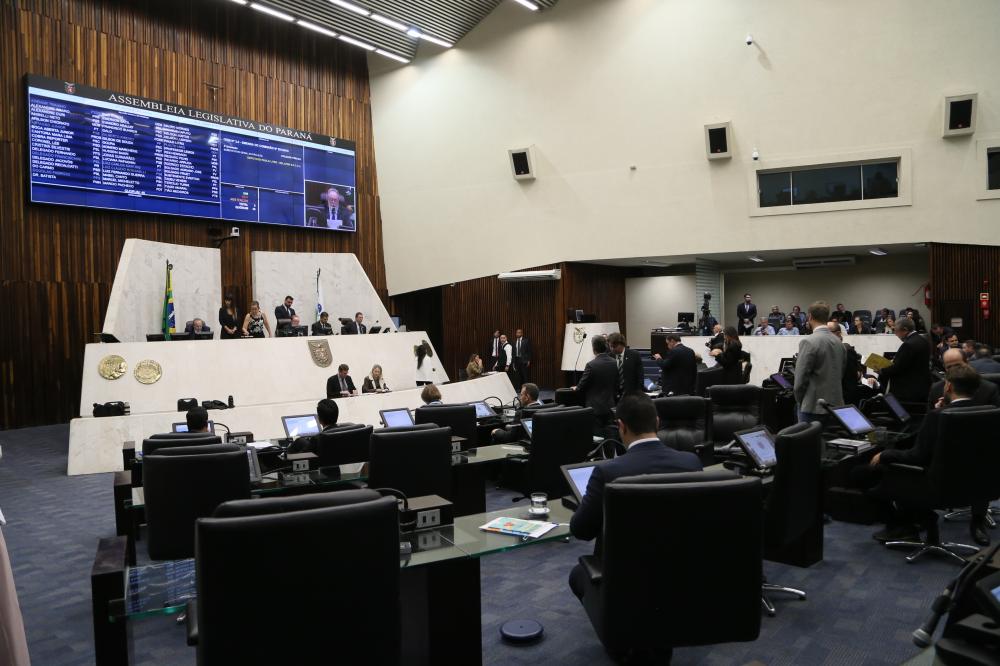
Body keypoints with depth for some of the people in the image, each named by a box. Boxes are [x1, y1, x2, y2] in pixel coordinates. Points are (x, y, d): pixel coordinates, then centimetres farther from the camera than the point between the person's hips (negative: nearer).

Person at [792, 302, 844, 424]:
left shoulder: (808, 342, -14)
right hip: (836, 404, 7)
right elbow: (841, 373, 13)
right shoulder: (839, 341, 8)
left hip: (813, 406, -7)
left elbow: (801, 377, -13)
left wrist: (799, 401, 0)